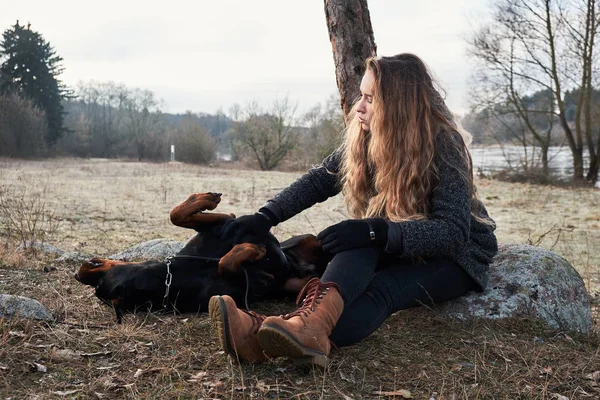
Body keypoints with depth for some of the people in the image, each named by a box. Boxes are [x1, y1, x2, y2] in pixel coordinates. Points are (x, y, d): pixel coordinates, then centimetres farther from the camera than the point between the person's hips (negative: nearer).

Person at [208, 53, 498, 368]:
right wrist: (265, 217, -15)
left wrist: (376, 232, -41)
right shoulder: (364, 139, -4)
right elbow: (317, 181, -1)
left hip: (456, 256, -4)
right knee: (362, 242, -33)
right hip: (394, 249, 4)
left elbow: (454, 232, -30)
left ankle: (311, 330, -64)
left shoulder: (444, 146, -21)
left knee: (381, 288, -36)